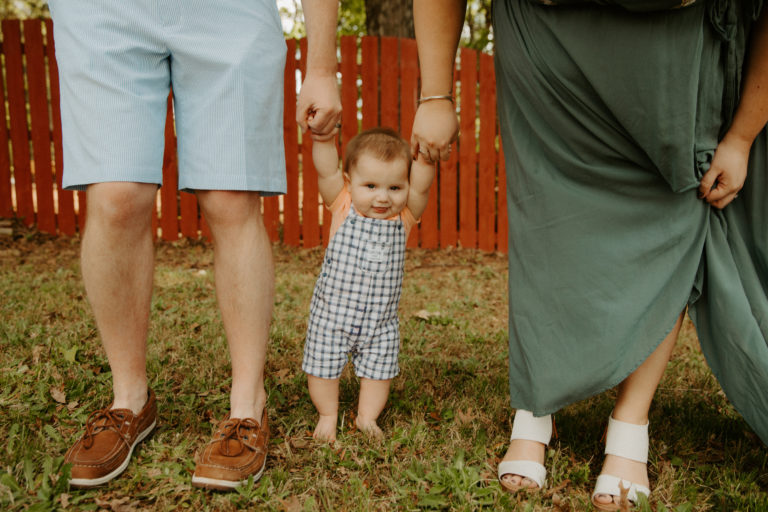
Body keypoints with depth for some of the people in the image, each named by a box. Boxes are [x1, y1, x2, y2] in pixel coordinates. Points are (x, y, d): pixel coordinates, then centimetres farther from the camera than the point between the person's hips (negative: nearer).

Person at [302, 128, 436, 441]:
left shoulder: (404, 218, -7)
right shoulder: (343, 208, -11)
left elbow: (421, 184, -22)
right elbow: (326, 170, -23)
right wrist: (324, 134, -35)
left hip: (381, 321, 2)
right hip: (332, 314, -1)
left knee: (378, 370, 12)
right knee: (323, 367, 9)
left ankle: (367, 416, 34)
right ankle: (327, 415, 33)